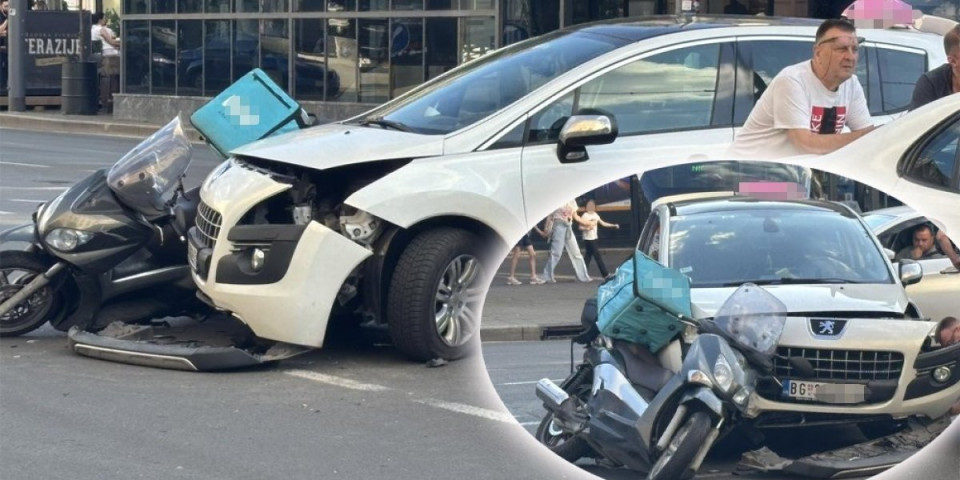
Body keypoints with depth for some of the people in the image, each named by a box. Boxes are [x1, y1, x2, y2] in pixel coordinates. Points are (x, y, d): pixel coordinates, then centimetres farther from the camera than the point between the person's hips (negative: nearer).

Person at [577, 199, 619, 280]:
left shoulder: (595, 215, 12)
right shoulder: (585, 216, -10)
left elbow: (603, 223, 16)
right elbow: (580, 227, -12)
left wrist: (614, 225, 10)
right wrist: (587, 228, -31)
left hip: (593, 238, 8)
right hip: (588, 239, -8)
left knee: (588, 255, 7)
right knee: (597, 255, -7)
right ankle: (605, 274, -6)